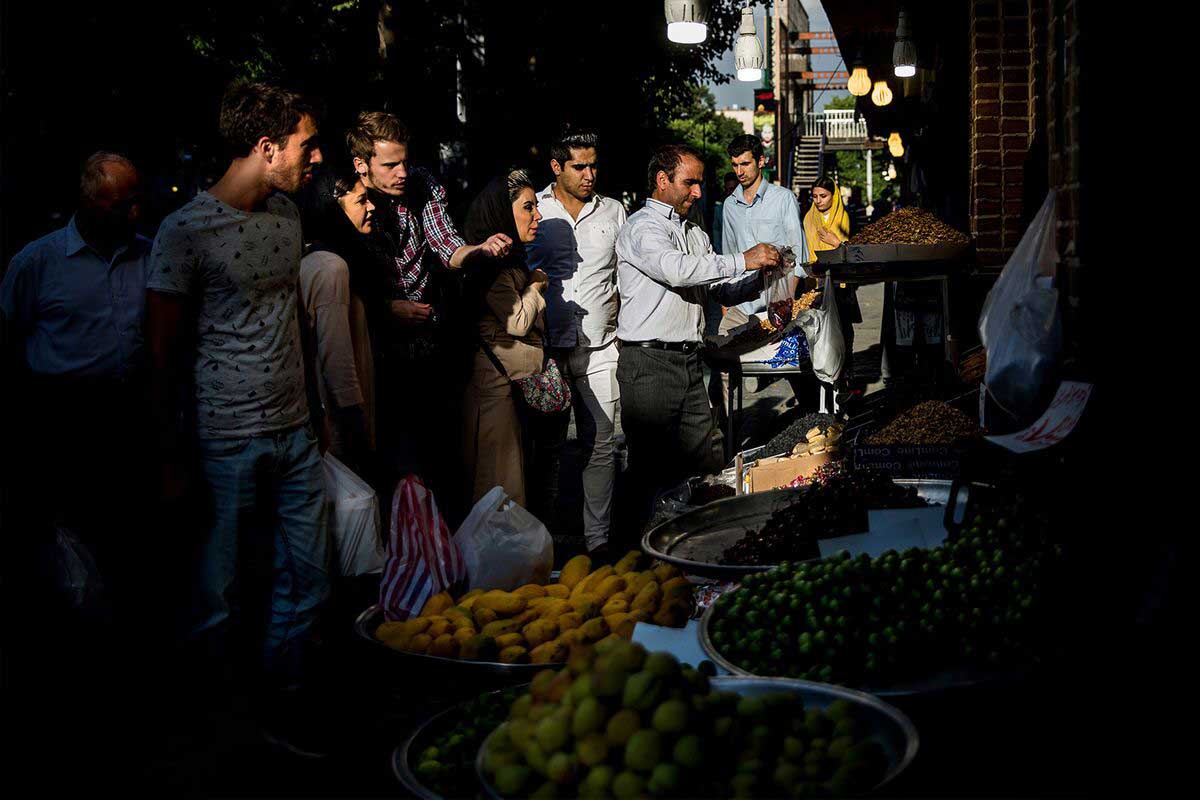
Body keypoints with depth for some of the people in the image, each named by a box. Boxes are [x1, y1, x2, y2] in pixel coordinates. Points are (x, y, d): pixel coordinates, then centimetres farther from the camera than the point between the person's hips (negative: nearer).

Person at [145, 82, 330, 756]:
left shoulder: (288, 214, 8)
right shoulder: (186, 231, -12)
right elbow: (164, 353, -8)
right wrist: (172, 457, -6)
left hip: (296, 432, 6)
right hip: (229, 442, -6)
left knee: (308, 584, 9)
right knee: (225, 596, 6)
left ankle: (284, 707, 26)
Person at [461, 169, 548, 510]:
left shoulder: (513, 262, 18)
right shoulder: (494, 266, -15)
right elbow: (517, 322, -19)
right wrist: (536, 285, -5)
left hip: (521, 379, 10)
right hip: (498, 379, -10)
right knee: (500, 479, -5)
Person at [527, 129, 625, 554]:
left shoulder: (613, 211, 10)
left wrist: (620, 319, 6)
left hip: (600, 347, 2)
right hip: (548, 344, -1)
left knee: (601, 445, 2)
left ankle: (598, 540, 11)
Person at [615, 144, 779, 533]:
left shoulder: (696, 234, 21)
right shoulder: (641, 228, -7)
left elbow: (724, 291, 19)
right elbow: (677, 269, -26)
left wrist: (762, 276, 0)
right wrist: (742, 260, -23)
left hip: (690, 362, 8)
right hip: (649, 365, -8)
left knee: (709, 462, 7)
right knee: (651, 468, -3)